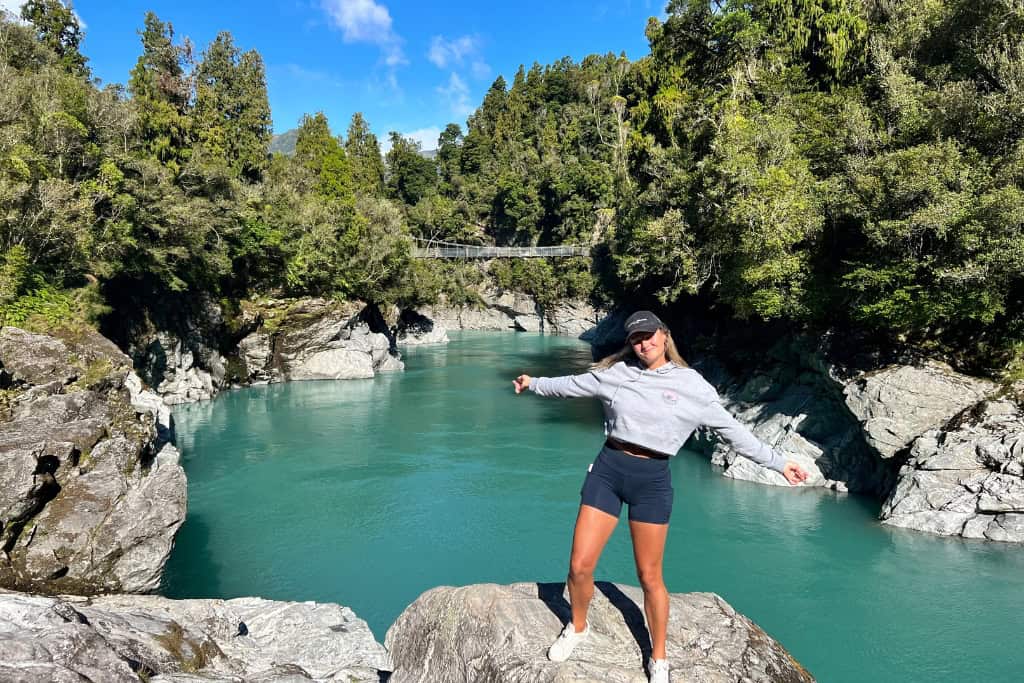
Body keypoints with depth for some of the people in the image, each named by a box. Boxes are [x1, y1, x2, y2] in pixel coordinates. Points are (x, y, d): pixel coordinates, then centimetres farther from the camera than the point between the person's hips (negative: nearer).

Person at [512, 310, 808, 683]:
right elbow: (572, 385, 18)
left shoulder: (693, 386, -2)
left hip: (652, 480, -2)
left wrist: (778, 463, 3)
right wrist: (535, 383, 29)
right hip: (606, 470, 2)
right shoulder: (615, 372, 3)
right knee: (579, 566, 3)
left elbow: (733, 432, 3)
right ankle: (577, 628, 34)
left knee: (649, 576, 7)